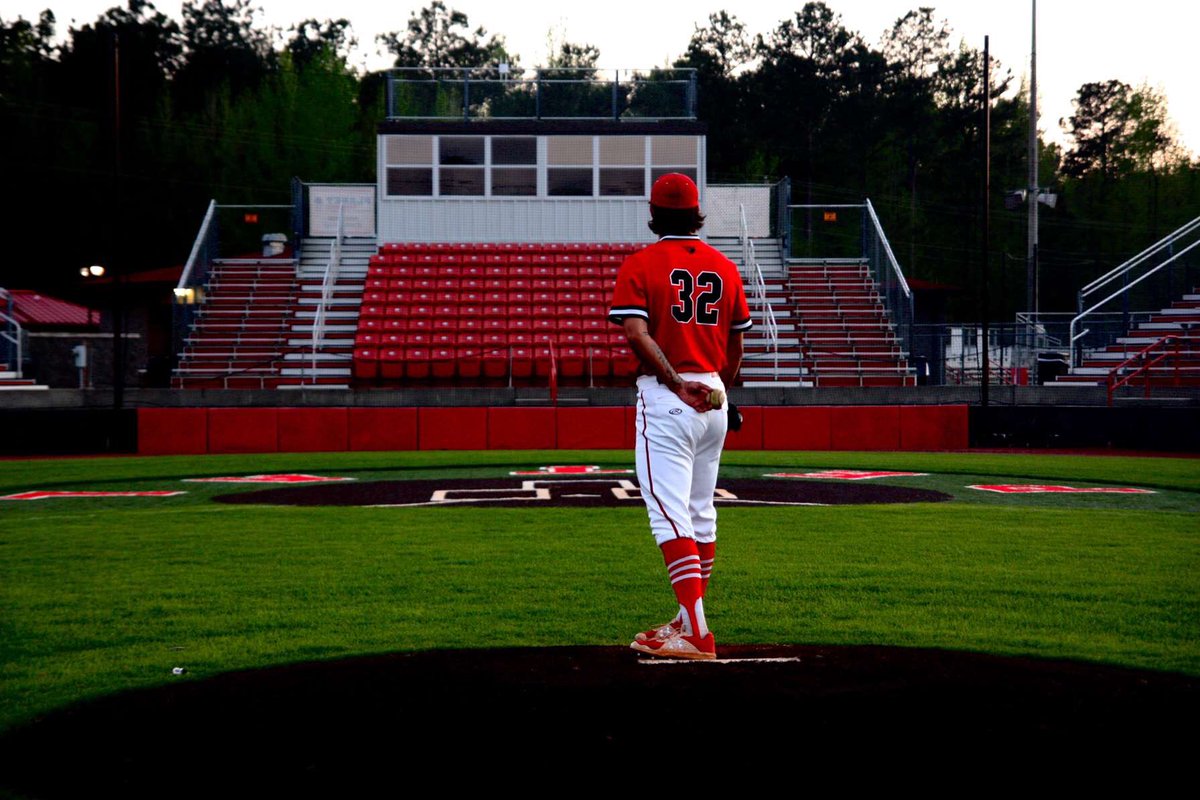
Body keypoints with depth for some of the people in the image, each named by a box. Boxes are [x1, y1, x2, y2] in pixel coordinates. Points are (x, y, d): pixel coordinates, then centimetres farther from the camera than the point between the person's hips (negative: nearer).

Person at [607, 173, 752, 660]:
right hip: (714, 398, 6)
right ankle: (689, 620, 24)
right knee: (701, 512, 16)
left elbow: (637, 333, -18)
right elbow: (735, 347, 15)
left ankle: (695, 631, -19)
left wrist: (678, 385, -18)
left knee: (670, 513, -10)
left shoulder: (640, 265, -3)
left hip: (664, 397, -6)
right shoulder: (725, 267, 10)